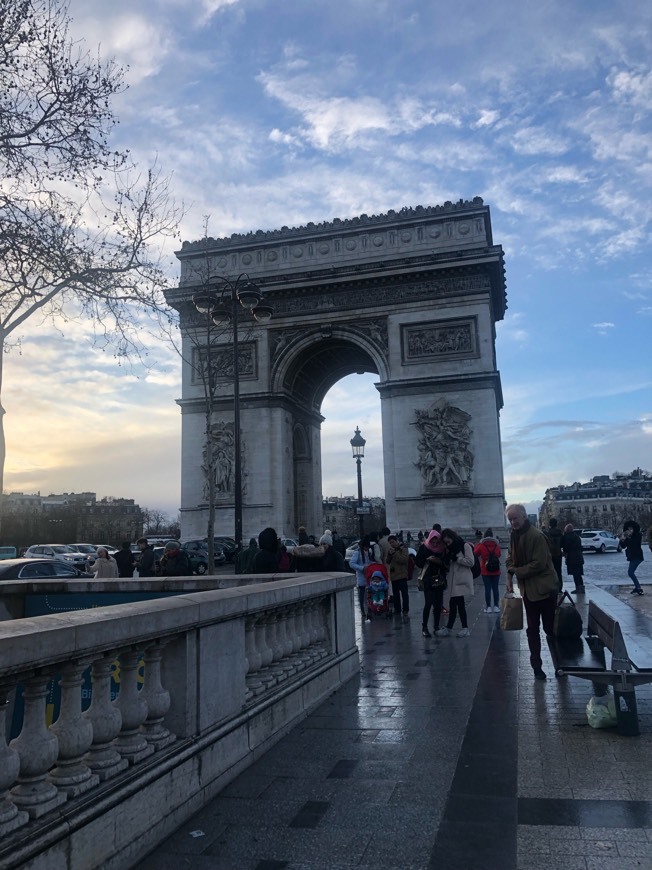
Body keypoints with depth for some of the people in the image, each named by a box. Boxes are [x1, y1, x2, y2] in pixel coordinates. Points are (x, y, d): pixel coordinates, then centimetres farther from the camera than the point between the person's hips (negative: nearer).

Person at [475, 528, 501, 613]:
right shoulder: (496, 545, 0)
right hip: (496, 571, 2)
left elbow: (476, 553, 7)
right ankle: (496, 606, 8)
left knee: (487, 588, 0)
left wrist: (477, 544, 17)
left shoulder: (481, 545, -9)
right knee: (495, 588, 7)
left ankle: (488, 607, 1)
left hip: (485, 571, -2)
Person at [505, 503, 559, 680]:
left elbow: (538, 564, -22)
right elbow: (511, 558, 15)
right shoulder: (514, 536, 5)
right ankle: (536, 666, 22)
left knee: (550, 628, 2)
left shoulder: (537, 536, -19)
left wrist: (515, 572, -17)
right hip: (528, 589, 7)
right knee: (532, 629, 12)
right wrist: (509, 576, -2)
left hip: (544, 588, -7)